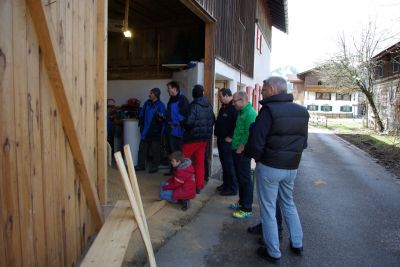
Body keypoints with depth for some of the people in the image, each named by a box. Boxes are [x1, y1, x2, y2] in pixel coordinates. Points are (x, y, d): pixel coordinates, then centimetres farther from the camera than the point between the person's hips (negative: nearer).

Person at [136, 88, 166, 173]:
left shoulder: (160, 105, -10)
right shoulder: (147, 103, 5)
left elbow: (163, 118, -13)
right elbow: (141, 114, 16)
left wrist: (160, 118, -33)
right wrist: (141, 123, 11)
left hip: (155, 131, -6)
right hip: (146, 131, 6)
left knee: (155, 150, 3)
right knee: (142, 148, 11)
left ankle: (154, 166, 15)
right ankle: (141, 165, 22)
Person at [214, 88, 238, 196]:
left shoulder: (234, 108, -16)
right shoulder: (223, 108, 15)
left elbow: (237, 124, -25)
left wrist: (230, 137, -22)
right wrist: (218, 134, 15)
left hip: (227, 141, -10)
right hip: (221, 139, 10)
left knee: (229, 164, -3)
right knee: (224, 163, 16)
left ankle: (232, 188, 6)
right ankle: (226, 184, 28)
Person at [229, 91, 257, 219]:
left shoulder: (250, 113, -18)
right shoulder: (242, 112, 14)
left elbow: (249, 135, -23)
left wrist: (240, 149, -19)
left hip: (242, 152, -10)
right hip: (237, 151, 10)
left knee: (245, 180, -1)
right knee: (240, 178, 19)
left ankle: (247, 209, 9)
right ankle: (242, 202, 33)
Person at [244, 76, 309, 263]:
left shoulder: (269, 110, -17)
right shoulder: (302, 111, 4)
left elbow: (256, 143, -20)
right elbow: (303, 143, 10)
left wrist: (254, 155, -1)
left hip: (269, 167, -6)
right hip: (291, 167, 7)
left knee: (268, 209, 8)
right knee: (288, 203, 25)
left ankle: (273, 252, 20)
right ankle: (297, 244, 35)